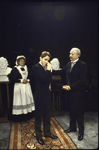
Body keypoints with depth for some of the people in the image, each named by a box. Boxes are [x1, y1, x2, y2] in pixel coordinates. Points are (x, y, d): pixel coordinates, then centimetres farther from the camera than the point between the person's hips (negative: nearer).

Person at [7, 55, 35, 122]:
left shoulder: (26, 68, 11)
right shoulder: (15, 69, -5)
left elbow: (29, 76, 15)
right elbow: (12, 79, -10)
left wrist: (27, 80, -5)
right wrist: (21, 80, -14)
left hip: (27, 87, 5)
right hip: (19, 87, -5)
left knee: (27, 99, 6)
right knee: (19, 100, -3)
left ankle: (27, 115, 19)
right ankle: (18, 117, 10)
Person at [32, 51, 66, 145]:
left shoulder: (46, 68, 7)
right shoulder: (35, 68, -14)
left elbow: (50, 81, 12)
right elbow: (44, 79, -25)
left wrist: (61, 87, 9)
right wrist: (48, 70, -14)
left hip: (47, 95, 7)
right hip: (40, 96, -7)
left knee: (47, 115, 19)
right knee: (39, 116, 10)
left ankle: (47, 133, 38)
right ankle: (38, 136, 28)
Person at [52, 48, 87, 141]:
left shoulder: (82, 65, -14)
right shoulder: (68, 64, 6)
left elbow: (82, 80, -19)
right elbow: (61, 72, 12)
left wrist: (70, 87, -22)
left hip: (78, 92, -6)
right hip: (69, 91, 6)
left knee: (79, 112, 6)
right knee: (71, 110, 20)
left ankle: (81, 132, 24)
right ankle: (72, 127, 39)